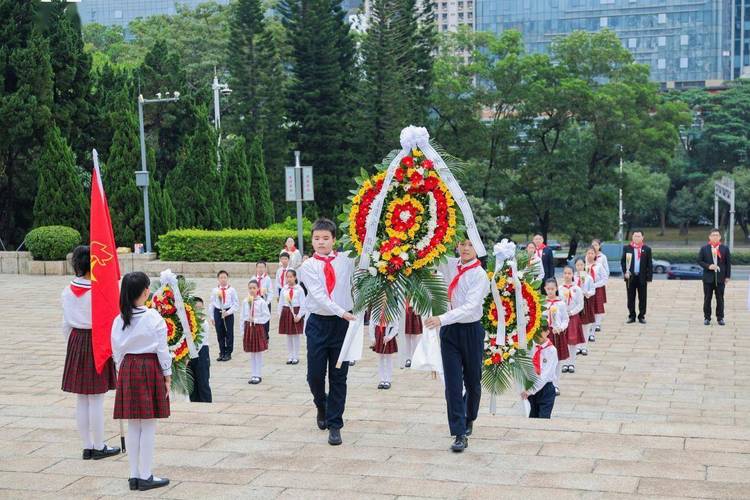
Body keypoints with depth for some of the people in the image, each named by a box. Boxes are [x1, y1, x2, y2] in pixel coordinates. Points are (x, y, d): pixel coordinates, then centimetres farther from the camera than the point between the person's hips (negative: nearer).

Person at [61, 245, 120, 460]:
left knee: (81, 399, 11)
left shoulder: (67, 291, 3)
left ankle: (87, 447, 18)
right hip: (96, 343, -6)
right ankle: (99, 447, 10)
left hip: (75, 342, 6)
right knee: (96, 399, 2)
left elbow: (66, 324, 9)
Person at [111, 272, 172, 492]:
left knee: (133, 426, 11)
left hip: (127, 370, 5)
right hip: (150, 369, -5)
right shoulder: (153, 317, -12)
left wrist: (122, 373, 17)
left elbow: (117, 351, 7)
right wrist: (167, 376, 0)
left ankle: (134, 475, 16)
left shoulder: (119, 320, 2)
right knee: (148, 426, 2)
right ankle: (145, 477, 6)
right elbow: (162, 350, -9)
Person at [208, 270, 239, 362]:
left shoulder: (231, 290, -3)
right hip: (217, 312, 2)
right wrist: (211, 317, 6)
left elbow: (236, 304, -4)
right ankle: (222, 353, 18)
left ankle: (228, 353, 13)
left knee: (229, 334, 3)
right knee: (220, 334, 8)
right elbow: (211, 304, 8)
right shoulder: (215, 291, 4)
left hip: (228, 313, -2)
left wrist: (228, 312, -14)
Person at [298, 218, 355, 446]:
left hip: (343, 323, 1)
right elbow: (319, 295, -14)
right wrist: (341, 312, -24)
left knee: (339, 376, 4)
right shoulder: (308, 266, -2)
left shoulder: (346, 260, 4)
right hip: (318, 323, 0)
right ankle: (322, 407, 34)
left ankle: (334, 425, 14)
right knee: (315, 374, 3)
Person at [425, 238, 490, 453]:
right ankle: (460, 434, -4)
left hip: (471, 330, -3)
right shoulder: (449, 265, 1)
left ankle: (469, 419, 38)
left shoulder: (480, 275, -12)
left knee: (473, 381, 13)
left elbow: (470, 307, -24)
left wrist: (442, 319, -34)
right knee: (453, 384, -5)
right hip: (449, 330, 3)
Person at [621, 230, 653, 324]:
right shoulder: (626, 248, 4)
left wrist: (649, 278, -4)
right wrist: (625, 272, -10)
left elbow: (649, 264, 2)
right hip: (630, 277, 1)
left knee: (642, 298, 4)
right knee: (631, 298, 6)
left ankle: (641, 316, 12)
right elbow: (623, 261, 5)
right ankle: (631, 316, 15)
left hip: (642, 277, 0)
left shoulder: (647, 249, 3)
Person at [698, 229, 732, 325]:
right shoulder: (704, 248, 3)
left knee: (720, 299, 4)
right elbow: (699, 261, 3)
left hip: (720, 278, 0)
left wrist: (727, 276, 0)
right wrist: (708, 266, -15)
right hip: (708, 278, 0)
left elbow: (728, 263, 5)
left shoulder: (725, 248, 4)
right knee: (707, 299, 4)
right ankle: (707, 318, 11)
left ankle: (720, 318, 12)